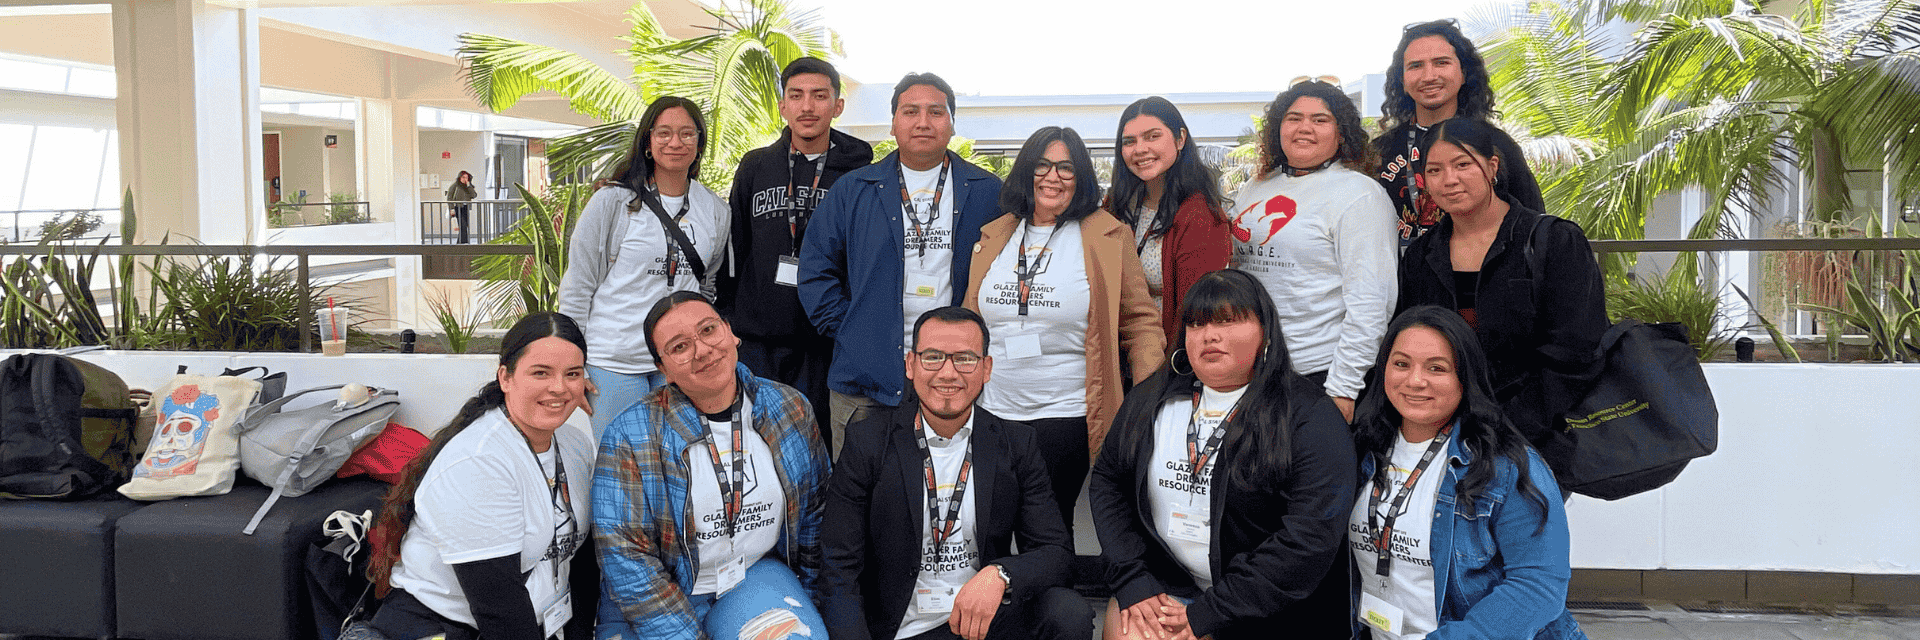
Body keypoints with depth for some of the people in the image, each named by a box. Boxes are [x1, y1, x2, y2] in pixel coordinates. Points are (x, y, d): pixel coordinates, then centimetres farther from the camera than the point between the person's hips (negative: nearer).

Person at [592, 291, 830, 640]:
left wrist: (805, 602, 8)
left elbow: (815, 511, 10)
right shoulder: (630, 436, -12)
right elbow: (626, 557, -14)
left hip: (757, 575, 1)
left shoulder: (790, 409, -2)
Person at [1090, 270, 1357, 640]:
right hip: (1163, 584, 3)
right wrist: (1132, 581, -6)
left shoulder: (1310, 419, -10)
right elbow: (1108, 481, 9)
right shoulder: (1151, 400, 7)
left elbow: (1310, 538, -17)